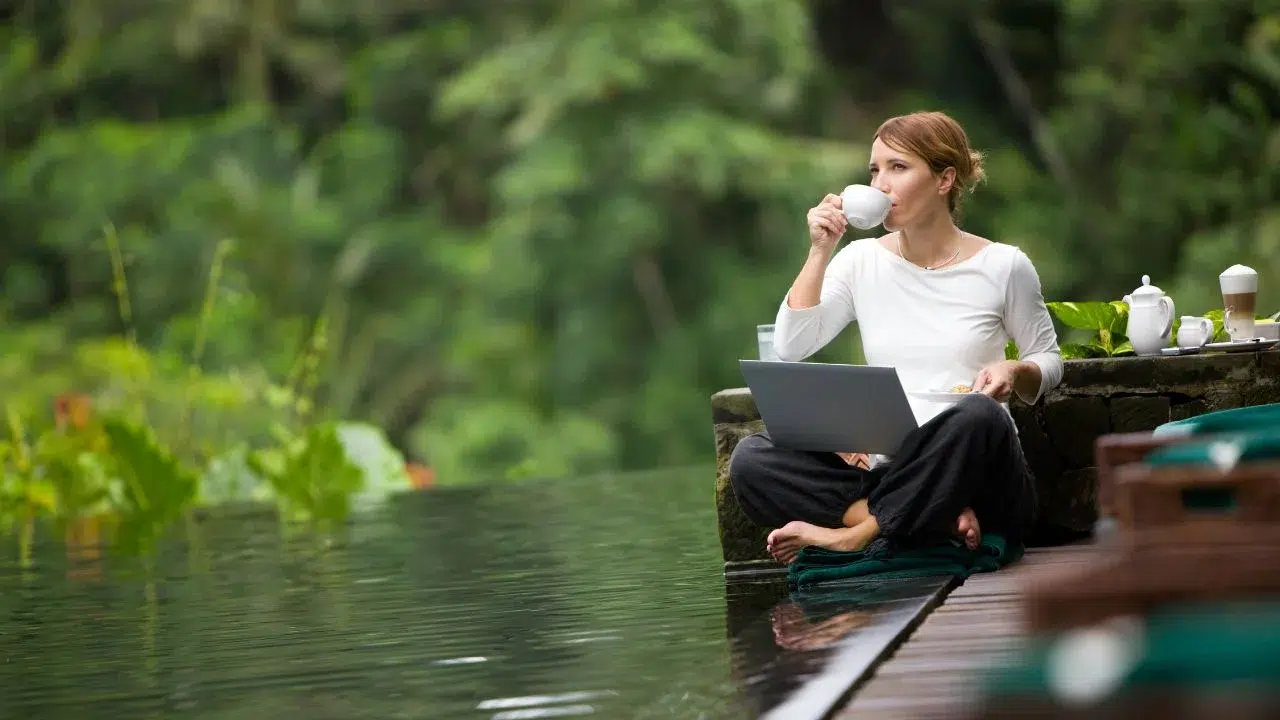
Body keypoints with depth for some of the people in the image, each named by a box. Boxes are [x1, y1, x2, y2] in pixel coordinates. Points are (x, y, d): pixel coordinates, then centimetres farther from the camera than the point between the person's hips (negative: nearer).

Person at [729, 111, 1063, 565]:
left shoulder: (1001, 266, 2)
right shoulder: (862, 261, 9)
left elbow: (1047, 361, 13)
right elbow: (790, 348, -1)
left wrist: (1016, 373, -10)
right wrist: (820, 253, -7)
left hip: (967, 473, -3)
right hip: (884, 471, 3)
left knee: (979, 414, -39)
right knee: (750, 459, -22)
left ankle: (861, 530, -24)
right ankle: (939, 519, -28)